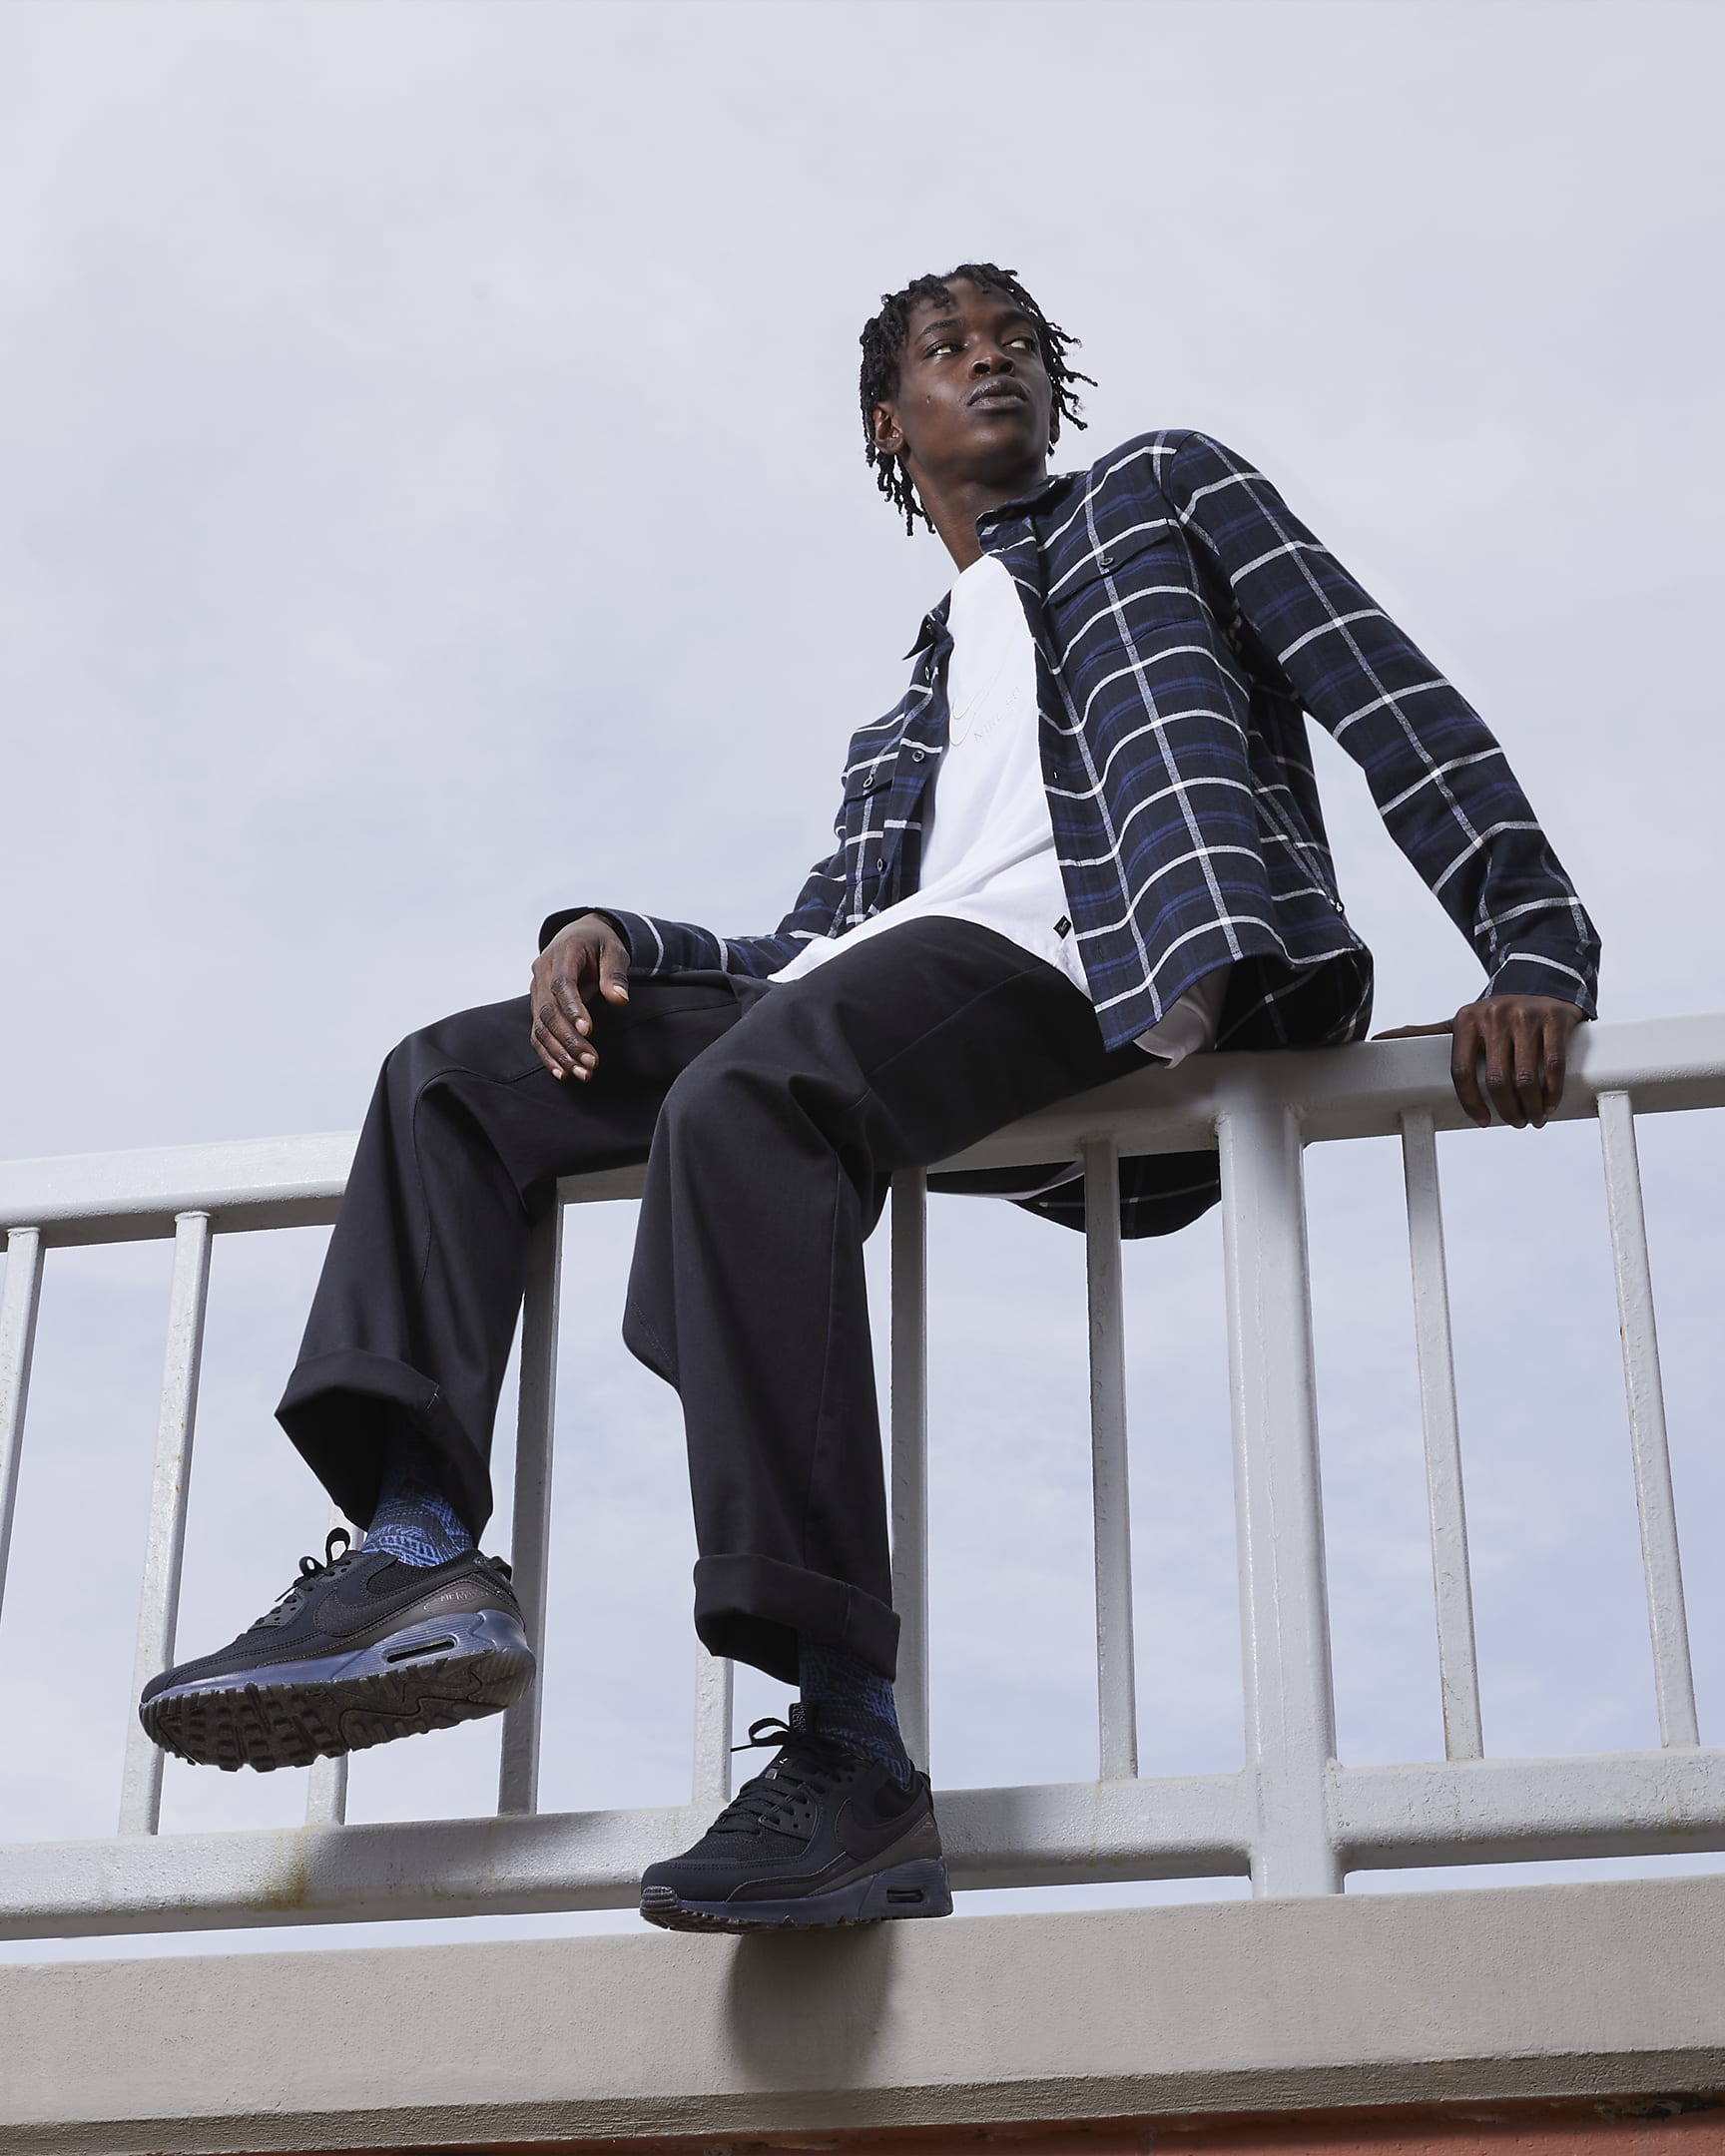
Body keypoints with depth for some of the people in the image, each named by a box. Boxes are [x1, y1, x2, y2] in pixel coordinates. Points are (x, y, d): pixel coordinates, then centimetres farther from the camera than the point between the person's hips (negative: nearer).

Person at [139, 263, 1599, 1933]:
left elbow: (1394, 699, 10)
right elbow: (819, 937, 26)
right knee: (453, 1076, -3)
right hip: (886, 978, 7)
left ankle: (847, 1749, -43)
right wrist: (611, 936, 4)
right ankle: (418, 1552, -23)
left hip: (1099, 962, -7)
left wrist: (1533, 954, -6)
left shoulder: (1161, 491, 24)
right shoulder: (906, 725, 38)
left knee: (741, 1097, -36)